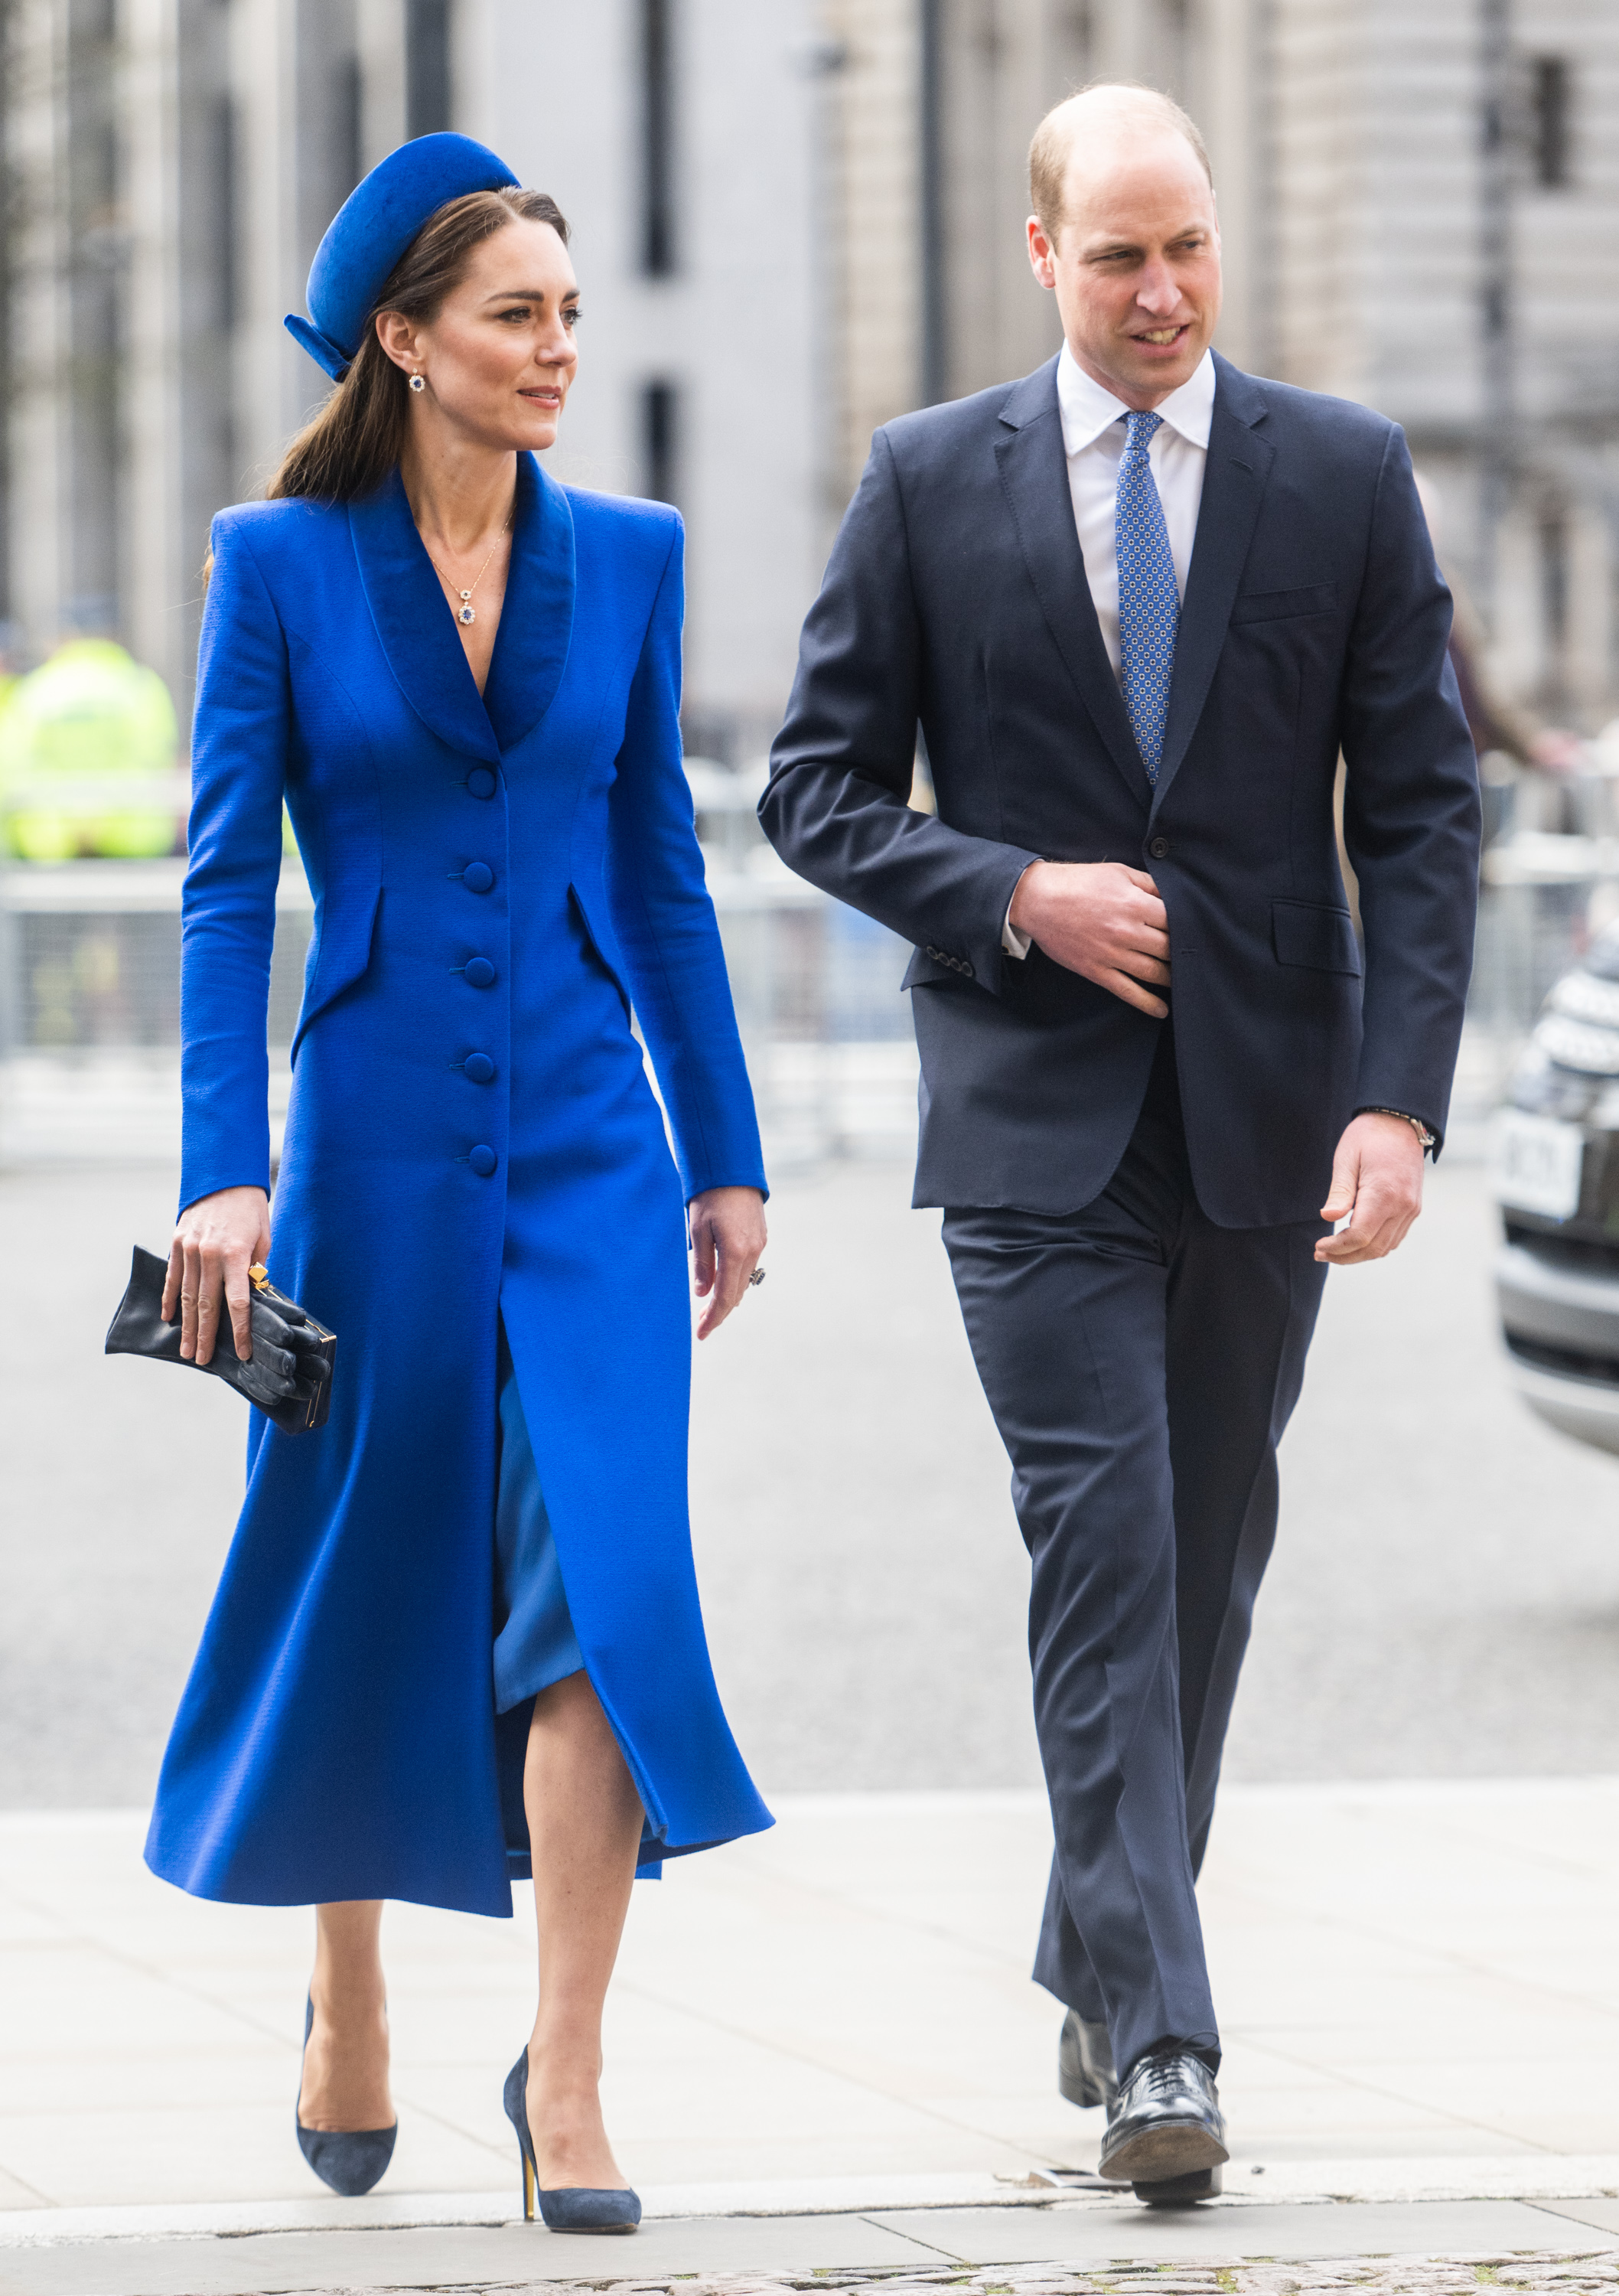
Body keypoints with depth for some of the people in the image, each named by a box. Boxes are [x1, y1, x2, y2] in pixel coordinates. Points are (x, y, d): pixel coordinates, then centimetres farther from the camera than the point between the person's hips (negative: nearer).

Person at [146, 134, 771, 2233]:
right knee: (358, 1571, 9)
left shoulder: (626, 559, 6)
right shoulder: (280, 560, -2)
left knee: (603, 1569, -13)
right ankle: (345, 2001, 33)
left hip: (586, 1136, 2)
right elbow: (227, 879, -5)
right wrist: (226, 1173, -12)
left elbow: (658, 870, 12)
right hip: (378, 1134, -2)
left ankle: (564, 2075, -9)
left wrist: (725, 1158, 12)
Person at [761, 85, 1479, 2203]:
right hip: (1037, 1117, -2)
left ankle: (1098, 1956, 30)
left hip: (1268, 1113, 2)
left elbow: (1423, 809, 0)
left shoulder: (1346, 476, 3)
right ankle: (1156, 2042, -16)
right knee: (1105, 1546, -12)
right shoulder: (930, 483, 2)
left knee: (1209, 1555, 12)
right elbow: (820, 788, 5)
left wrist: (1400, 1100, -10)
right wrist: (1013, 896, -12)